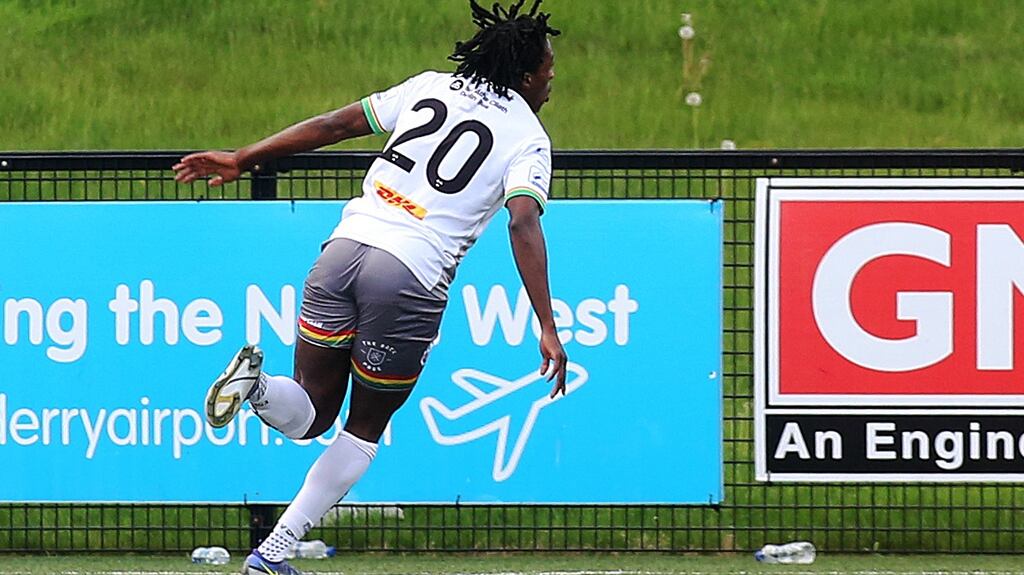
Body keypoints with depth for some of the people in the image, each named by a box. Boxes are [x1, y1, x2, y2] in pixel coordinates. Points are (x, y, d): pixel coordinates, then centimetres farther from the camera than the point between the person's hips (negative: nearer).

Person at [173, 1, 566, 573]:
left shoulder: (429, 87, 16)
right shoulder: (528, 138, 3)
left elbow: (336, 123, 14)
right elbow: (524, 225, -11)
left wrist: (244, 159, 19)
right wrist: (547, 328, -15)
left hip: (346, 247, 4)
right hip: (411, 279, -4)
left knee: (310, 414, 16)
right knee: (366, 430, 16)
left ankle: (257, 382, -18)